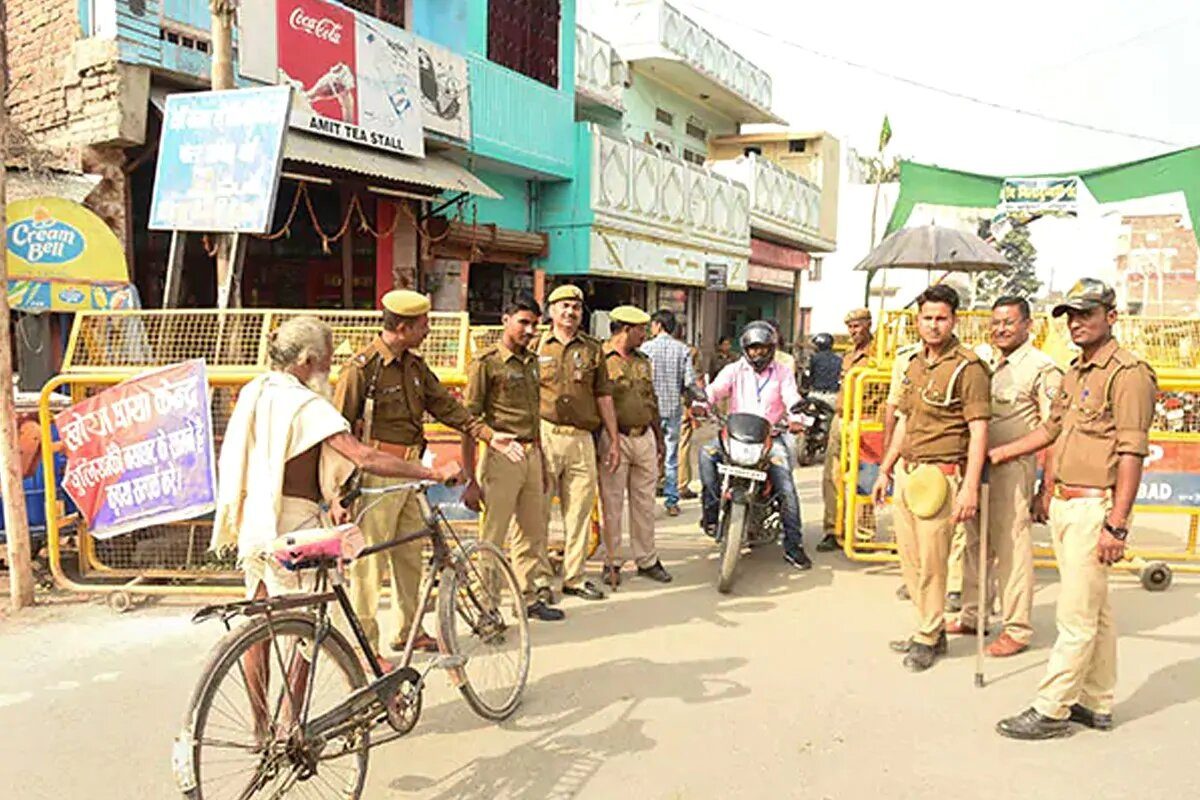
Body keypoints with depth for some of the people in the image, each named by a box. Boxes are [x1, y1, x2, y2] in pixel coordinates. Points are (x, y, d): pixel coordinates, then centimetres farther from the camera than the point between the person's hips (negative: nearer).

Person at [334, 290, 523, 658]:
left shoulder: (415, 365, 12)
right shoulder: (362, 368, -12)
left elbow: (446, 405, 15)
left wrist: (489, 435, 6)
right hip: (377, 472, -8)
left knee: (410, 551, 14)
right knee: (370, 557, -2)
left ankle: (408, 630, 27)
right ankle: (364, 642, 10)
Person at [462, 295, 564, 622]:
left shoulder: (531, 362, 14)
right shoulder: (486, 362, -9)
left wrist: (542, 463, 23)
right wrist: (471, 479, -15)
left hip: (531, 456, 8)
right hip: (501, 456, -7)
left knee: (533, 532, 16)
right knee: (492, 540, -1)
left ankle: (534, 597, 29)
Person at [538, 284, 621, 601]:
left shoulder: (593, 349, 13)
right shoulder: (536, 346, 6)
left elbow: (604, 397, 14)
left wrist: (614, 443, 11)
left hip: (582, 438, 3)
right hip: (544, 435, -3)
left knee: (580, 510, 7)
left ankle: (575, 577, 17)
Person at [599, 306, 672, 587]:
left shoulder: (643, 361, 16)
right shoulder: (601, 360, -8)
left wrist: (660, 438, 20)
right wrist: (604, 443, -14)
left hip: (644, 437, 7)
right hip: (614, 438, -6)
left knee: (644, 503, 11)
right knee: (612, 504, 1)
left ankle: (647, 560, 21)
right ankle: (612, 562, 12)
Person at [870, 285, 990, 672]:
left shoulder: (968, 367, -10)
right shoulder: (914, 363, 14)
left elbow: (979, 430, -14)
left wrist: (970, 487, -21)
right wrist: (885, 470, 20)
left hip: (940, 474, -8)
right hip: (906, 472, 8)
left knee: (931, 560, -1)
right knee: (909, 557, 14)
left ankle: (929, 637, 14)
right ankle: (930, 626, 29)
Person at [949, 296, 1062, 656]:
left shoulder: (1041, 368, -7)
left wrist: (1048, 486, -15)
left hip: (1012, 467, -7)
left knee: (1012, 546, -2)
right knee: (975, 543, 14)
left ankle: (1017, 629, 9)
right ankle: (973, 615, 27)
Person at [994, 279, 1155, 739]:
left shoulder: (1128, 373, -13)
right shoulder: (1075, 373, 15)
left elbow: (1132, 454, -18)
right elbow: (1053, 430, 26)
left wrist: (1116, 525, -21)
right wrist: (996, 455, 29)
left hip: (1095, 507, -9)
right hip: (1064, 505, 9)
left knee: (1077, 616, -3)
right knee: (1095, 610, 16)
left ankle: (1051, 710, 5)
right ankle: (1097, 705, 25)